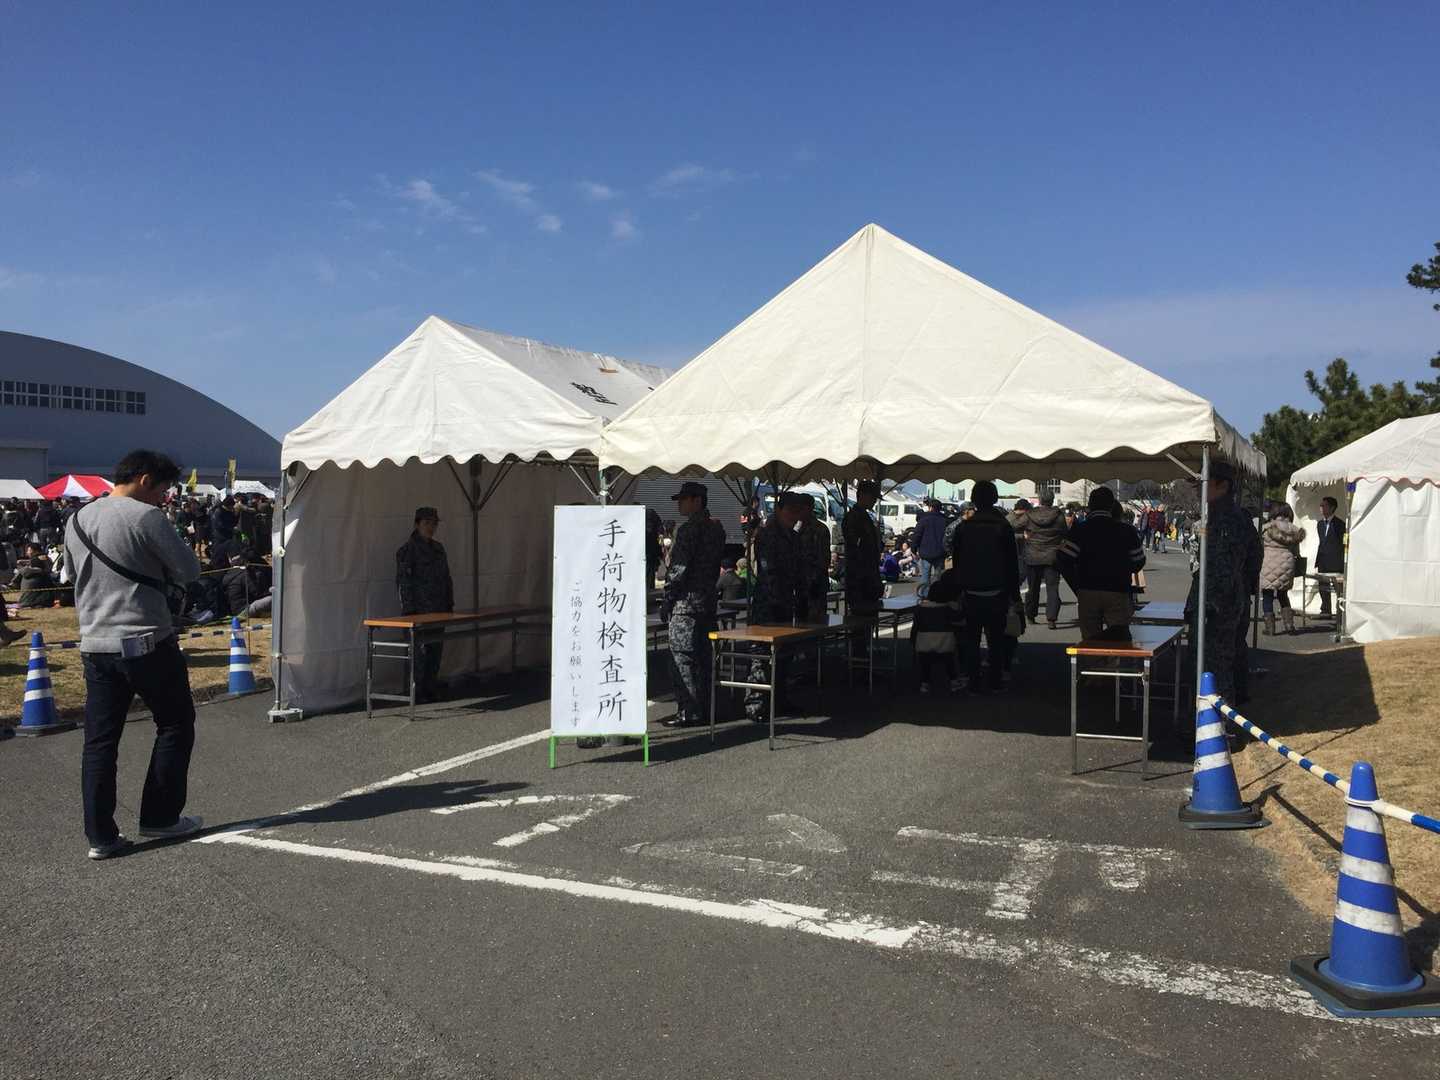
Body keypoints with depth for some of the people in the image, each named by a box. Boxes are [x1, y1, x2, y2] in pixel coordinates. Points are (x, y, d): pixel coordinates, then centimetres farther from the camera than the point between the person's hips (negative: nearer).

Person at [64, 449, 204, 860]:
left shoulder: (78, 521, 11)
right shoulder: (146, 517, -12)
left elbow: (76, 577, 23)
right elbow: (189, 571, -8)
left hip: (95, 645, 7)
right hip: (146, 643, -6)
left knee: (99, 740, 8)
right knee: (175, 724, 10)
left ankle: (100, 835, 10)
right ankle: (159, 817, 14)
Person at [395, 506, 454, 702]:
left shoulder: (438, 548, 15)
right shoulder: (407, 550, -7)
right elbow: (403, 581, -11)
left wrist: (449, 603, 16)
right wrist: (408, 610, -15)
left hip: (439, 609, 7)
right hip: (419, 610, -7)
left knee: (436, 648, 9)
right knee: (420, 649, -5)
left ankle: (431, 685, 19)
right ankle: (417, 691, 3)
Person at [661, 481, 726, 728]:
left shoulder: (688, 529, -14)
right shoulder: (716, 528, 12)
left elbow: (678, 569, -17)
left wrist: (668, 599, -8)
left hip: (686, 603, -9)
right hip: (708, 601, 9)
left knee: (682, 658, -3)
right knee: (703, 658, 12)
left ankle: (689, 712, -2)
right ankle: (704, 710, 18)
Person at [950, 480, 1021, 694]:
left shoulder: (963, 527, -1)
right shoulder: (1003, 527, -6)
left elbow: (956, 561, 5)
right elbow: (1012, 564, -3)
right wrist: (1014, 593, 4)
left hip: (971, 594, 1)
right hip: (996, 594, -1)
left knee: (971, 638, 8)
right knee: (996, 639, 9)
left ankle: (974, 682, 8)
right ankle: (995, 680, 13)